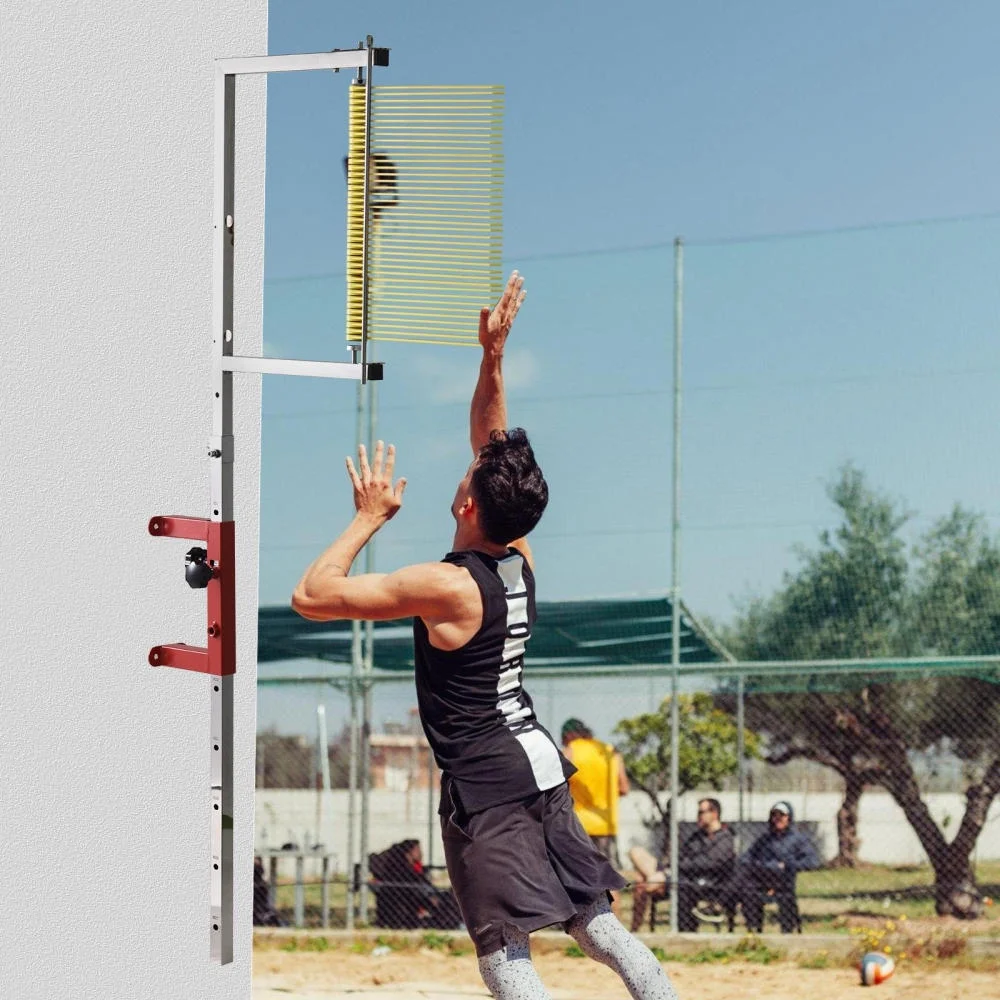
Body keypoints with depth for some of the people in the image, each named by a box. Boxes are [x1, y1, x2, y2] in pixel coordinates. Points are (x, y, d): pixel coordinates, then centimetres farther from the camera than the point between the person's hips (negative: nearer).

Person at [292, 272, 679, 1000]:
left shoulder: (445, 587, -18)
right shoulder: (520, 560, 3)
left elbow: (312, 596, -16)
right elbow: (494, 445, 17)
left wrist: (369, 519, -7)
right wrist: (493, 356, 14)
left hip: (484, 785, -8)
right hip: (539, 764, 8)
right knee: (598, 925, 14)